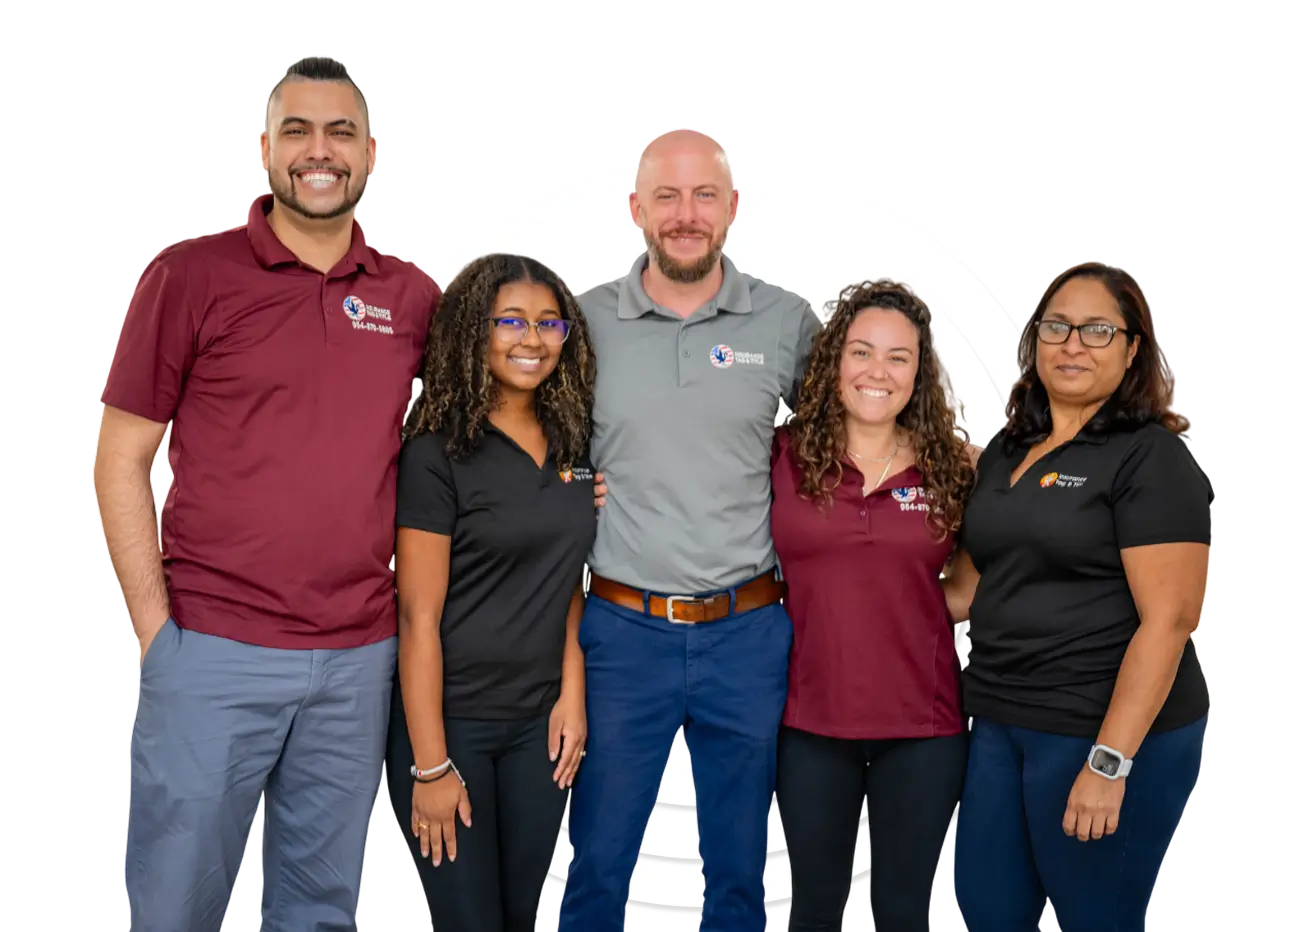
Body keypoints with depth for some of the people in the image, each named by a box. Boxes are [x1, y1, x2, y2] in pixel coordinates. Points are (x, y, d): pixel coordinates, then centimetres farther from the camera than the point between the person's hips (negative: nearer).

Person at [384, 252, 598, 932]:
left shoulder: (571, 443, 6)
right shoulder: (438, 452, -12)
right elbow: (419, 617, -14)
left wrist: (572, 695, 2)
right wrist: (430, 766, -15)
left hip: (541, 724, 6)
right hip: (449, 721, -5)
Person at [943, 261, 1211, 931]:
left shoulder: (1151, 458, -11)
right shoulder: (1005, 451, 11)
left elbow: (1168, 620, -17)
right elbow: (970, 582, 19)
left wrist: (1109, 763, -22)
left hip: (1111, 731, -6)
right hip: (1000, 723, 7)